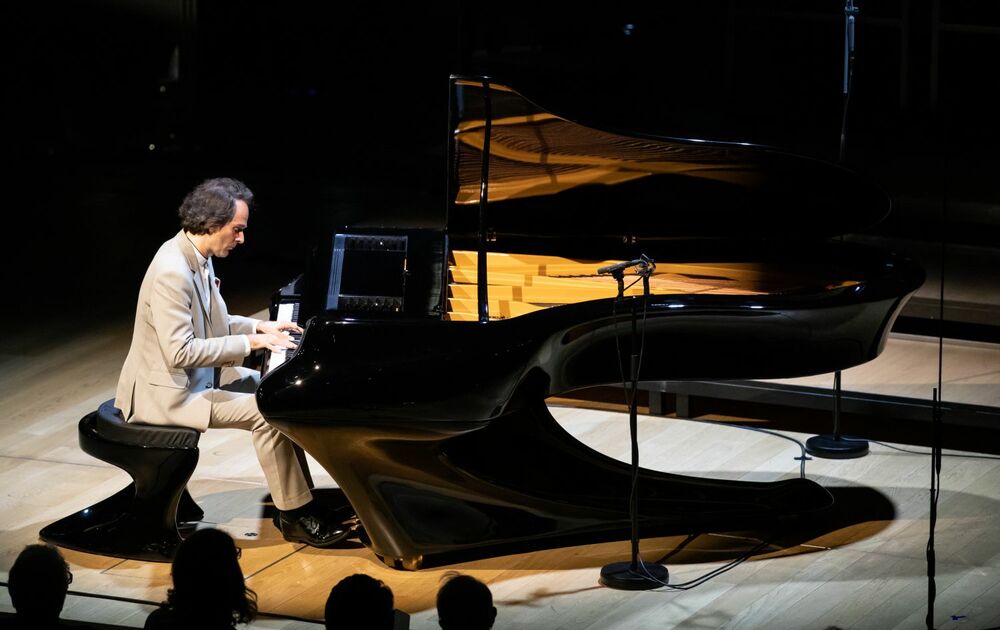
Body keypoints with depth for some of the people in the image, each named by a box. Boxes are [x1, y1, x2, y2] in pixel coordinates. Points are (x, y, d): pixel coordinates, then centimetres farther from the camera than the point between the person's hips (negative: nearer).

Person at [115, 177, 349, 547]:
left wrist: (259, 327, 6)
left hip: (199, 374, 11)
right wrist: (249, 342, -23)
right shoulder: (172, 272, -26)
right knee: (265, 412, -19)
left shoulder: (198, 259, 6)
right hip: (168, 392, -11)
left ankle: (294, 500, 7)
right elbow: (179, 351, -29)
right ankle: (296, 518, -9)